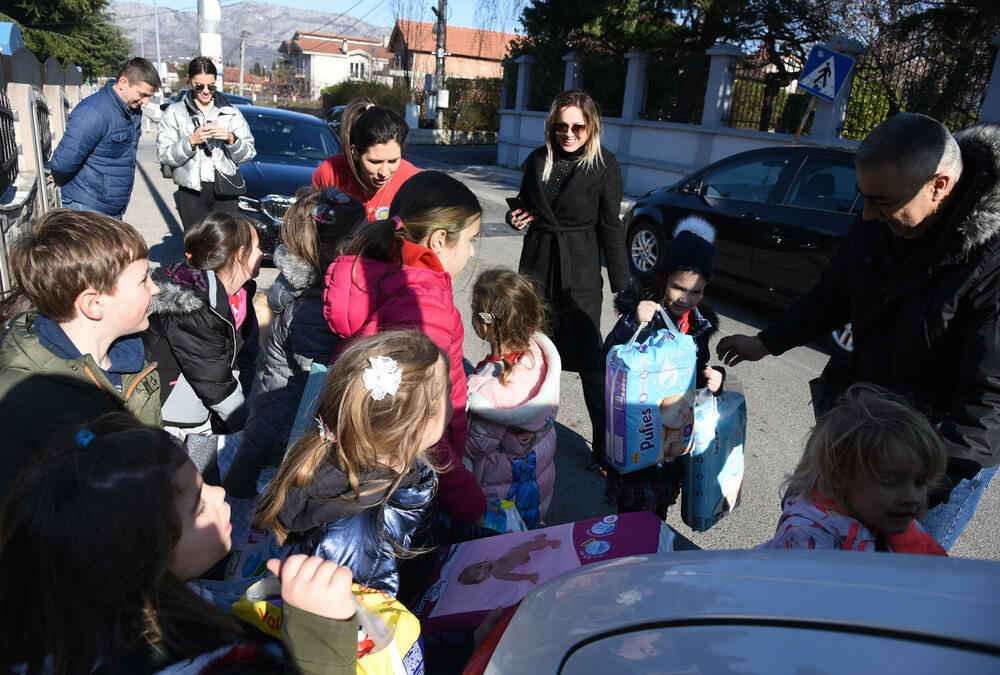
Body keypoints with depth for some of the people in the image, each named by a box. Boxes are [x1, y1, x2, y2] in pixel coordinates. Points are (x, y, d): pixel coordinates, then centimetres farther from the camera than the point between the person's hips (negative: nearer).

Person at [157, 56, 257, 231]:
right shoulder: (174, 113, 10)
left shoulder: (231, 112, 13)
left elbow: (249, 153, 9)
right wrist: (191, 141, -12)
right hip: (191, 192, 0)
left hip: (225, 191, 0)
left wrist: (231, 139, -9)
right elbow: (164, 156, 0)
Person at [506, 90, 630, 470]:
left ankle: (605, 442, 10)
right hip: (537, 262, 4)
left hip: (580, 271, -4)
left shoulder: (604, 166, -6)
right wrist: (515, 218, -4)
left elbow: (611, 227, -5)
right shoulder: (537, 160, 6)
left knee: (588, 357, -2)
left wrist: (622, 285, -6)